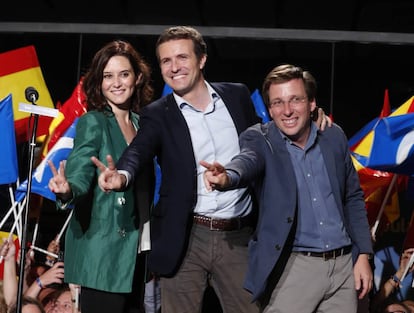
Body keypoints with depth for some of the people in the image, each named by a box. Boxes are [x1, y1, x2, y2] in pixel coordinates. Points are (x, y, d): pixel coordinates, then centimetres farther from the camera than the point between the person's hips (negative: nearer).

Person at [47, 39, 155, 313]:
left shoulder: (140, 122, 10)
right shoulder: (92, 122, -8)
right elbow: (80, 175, -20)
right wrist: (67, 191, -42)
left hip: (132, 249, 7)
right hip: (101, 251, -7)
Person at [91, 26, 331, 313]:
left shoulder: (237, 96, 7)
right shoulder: (157, 114, -1)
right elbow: (137, 152, -18)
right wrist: (122, 175, -42)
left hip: (239, 237, 2)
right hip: (186, 239, -1)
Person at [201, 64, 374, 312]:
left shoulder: (334, 137, 6)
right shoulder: (259, 139, -5)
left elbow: (353, 198, 13)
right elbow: (247, 161, -28)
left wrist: (364, 255, 8)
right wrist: (227, 177, -51)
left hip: (343, 265, 4)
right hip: (292, 267, -3)